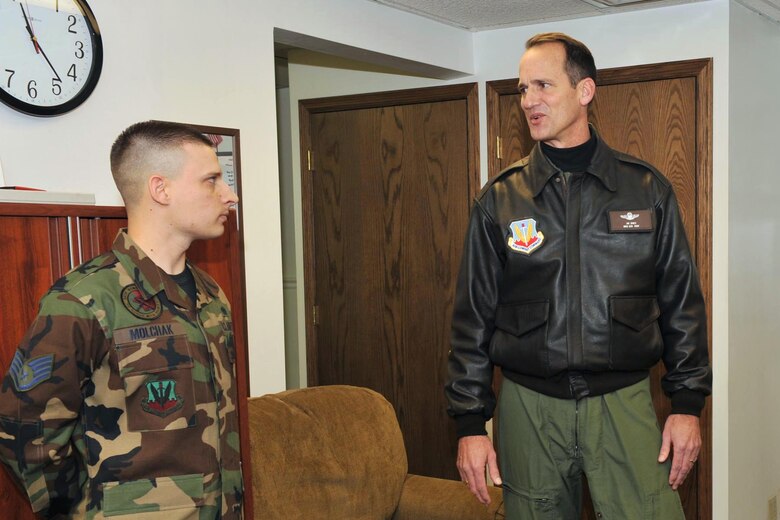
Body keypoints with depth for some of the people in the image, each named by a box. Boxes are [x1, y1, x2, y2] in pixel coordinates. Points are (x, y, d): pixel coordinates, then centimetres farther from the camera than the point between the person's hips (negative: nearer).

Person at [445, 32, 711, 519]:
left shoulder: (647, 188, 3)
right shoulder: (500, 199, 2)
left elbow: (681, 301, 7)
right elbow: (474, 315, 3)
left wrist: (688, 403, 2)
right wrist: (471, 423, 0)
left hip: (624, 404, 0)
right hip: (529, 407, 1)